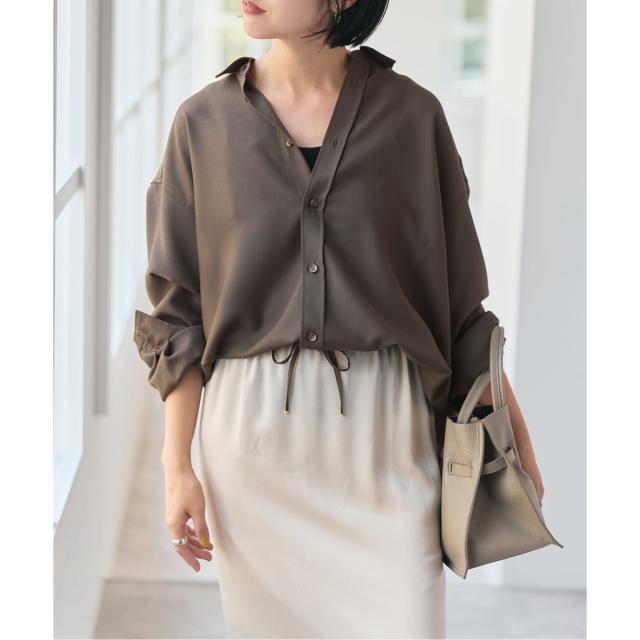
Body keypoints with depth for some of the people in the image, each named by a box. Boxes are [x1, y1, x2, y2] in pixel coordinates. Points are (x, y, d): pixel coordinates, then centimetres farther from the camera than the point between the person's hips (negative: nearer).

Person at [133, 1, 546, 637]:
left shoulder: (412, 114, -1)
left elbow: (460, 293, 5)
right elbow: (178, 312, 4)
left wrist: (515, 437, 4)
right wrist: (176, 465, -1)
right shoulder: (203, 122, 1)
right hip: (255, 432, 1)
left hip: (384, 429, -1)